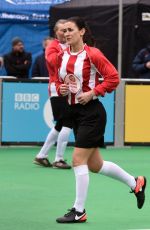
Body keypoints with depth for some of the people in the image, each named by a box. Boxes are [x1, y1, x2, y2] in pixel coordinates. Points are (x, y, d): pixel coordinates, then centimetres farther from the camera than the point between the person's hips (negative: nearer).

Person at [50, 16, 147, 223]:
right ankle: (135, 183, 32)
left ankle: (79, 211, -3)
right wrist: (60, 89, -3)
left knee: (78, 159, -11)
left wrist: (92, 93, -19)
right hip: (75, 112, 8)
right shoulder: (62, 57, 7)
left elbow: (113, 78, -14)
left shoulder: (92, 55, -13)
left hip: (92, 112, -8)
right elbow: (59, 81, 19)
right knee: (95, 165, 12)